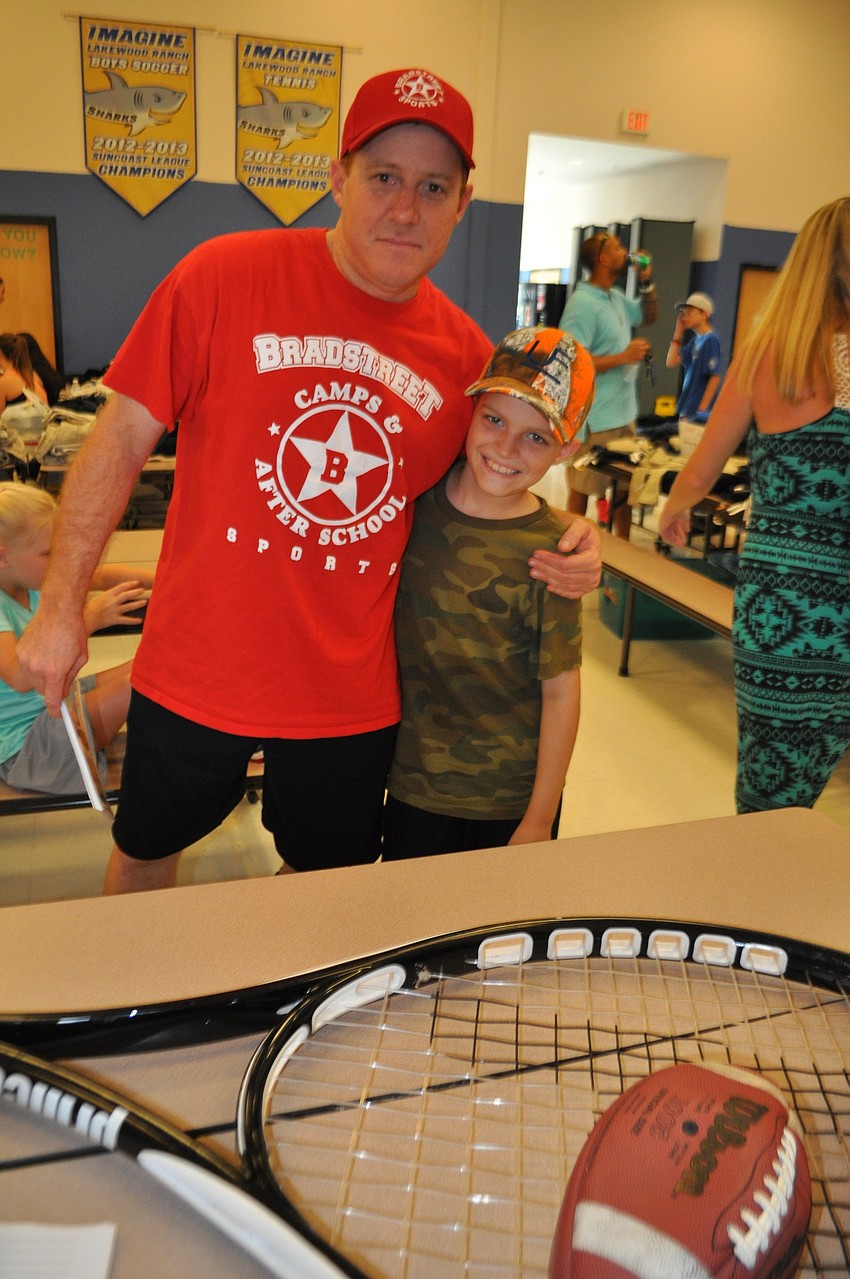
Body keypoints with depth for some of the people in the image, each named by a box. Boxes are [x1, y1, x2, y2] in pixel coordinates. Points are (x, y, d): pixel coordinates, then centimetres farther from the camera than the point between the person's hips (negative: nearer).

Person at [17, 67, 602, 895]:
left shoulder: (465, 353, -2)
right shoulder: (226, 275, -12)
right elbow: (121, 441, -8)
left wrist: (561, 555, -7)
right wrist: (61, 606, -8)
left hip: (351, 694, 2)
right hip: (196, 670, -1)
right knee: (144, 854, 24)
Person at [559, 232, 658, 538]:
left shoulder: (616, 298, 10)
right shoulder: (583, 304, -17)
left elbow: (649, 316, 28)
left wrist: (646, 283, 11)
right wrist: (624, 357, -23)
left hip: (624, 414, 9)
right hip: (596, 420, -9)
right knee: (583, 489, 3)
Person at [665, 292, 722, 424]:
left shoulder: (710, 340, -13)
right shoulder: (695, 339, 11)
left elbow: (715, 377, -16)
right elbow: (671, 363, 7)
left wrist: (701, 411, -18)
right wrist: (678, 333, 4)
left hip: (699, 412, -9)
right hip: (688, 409, 9)